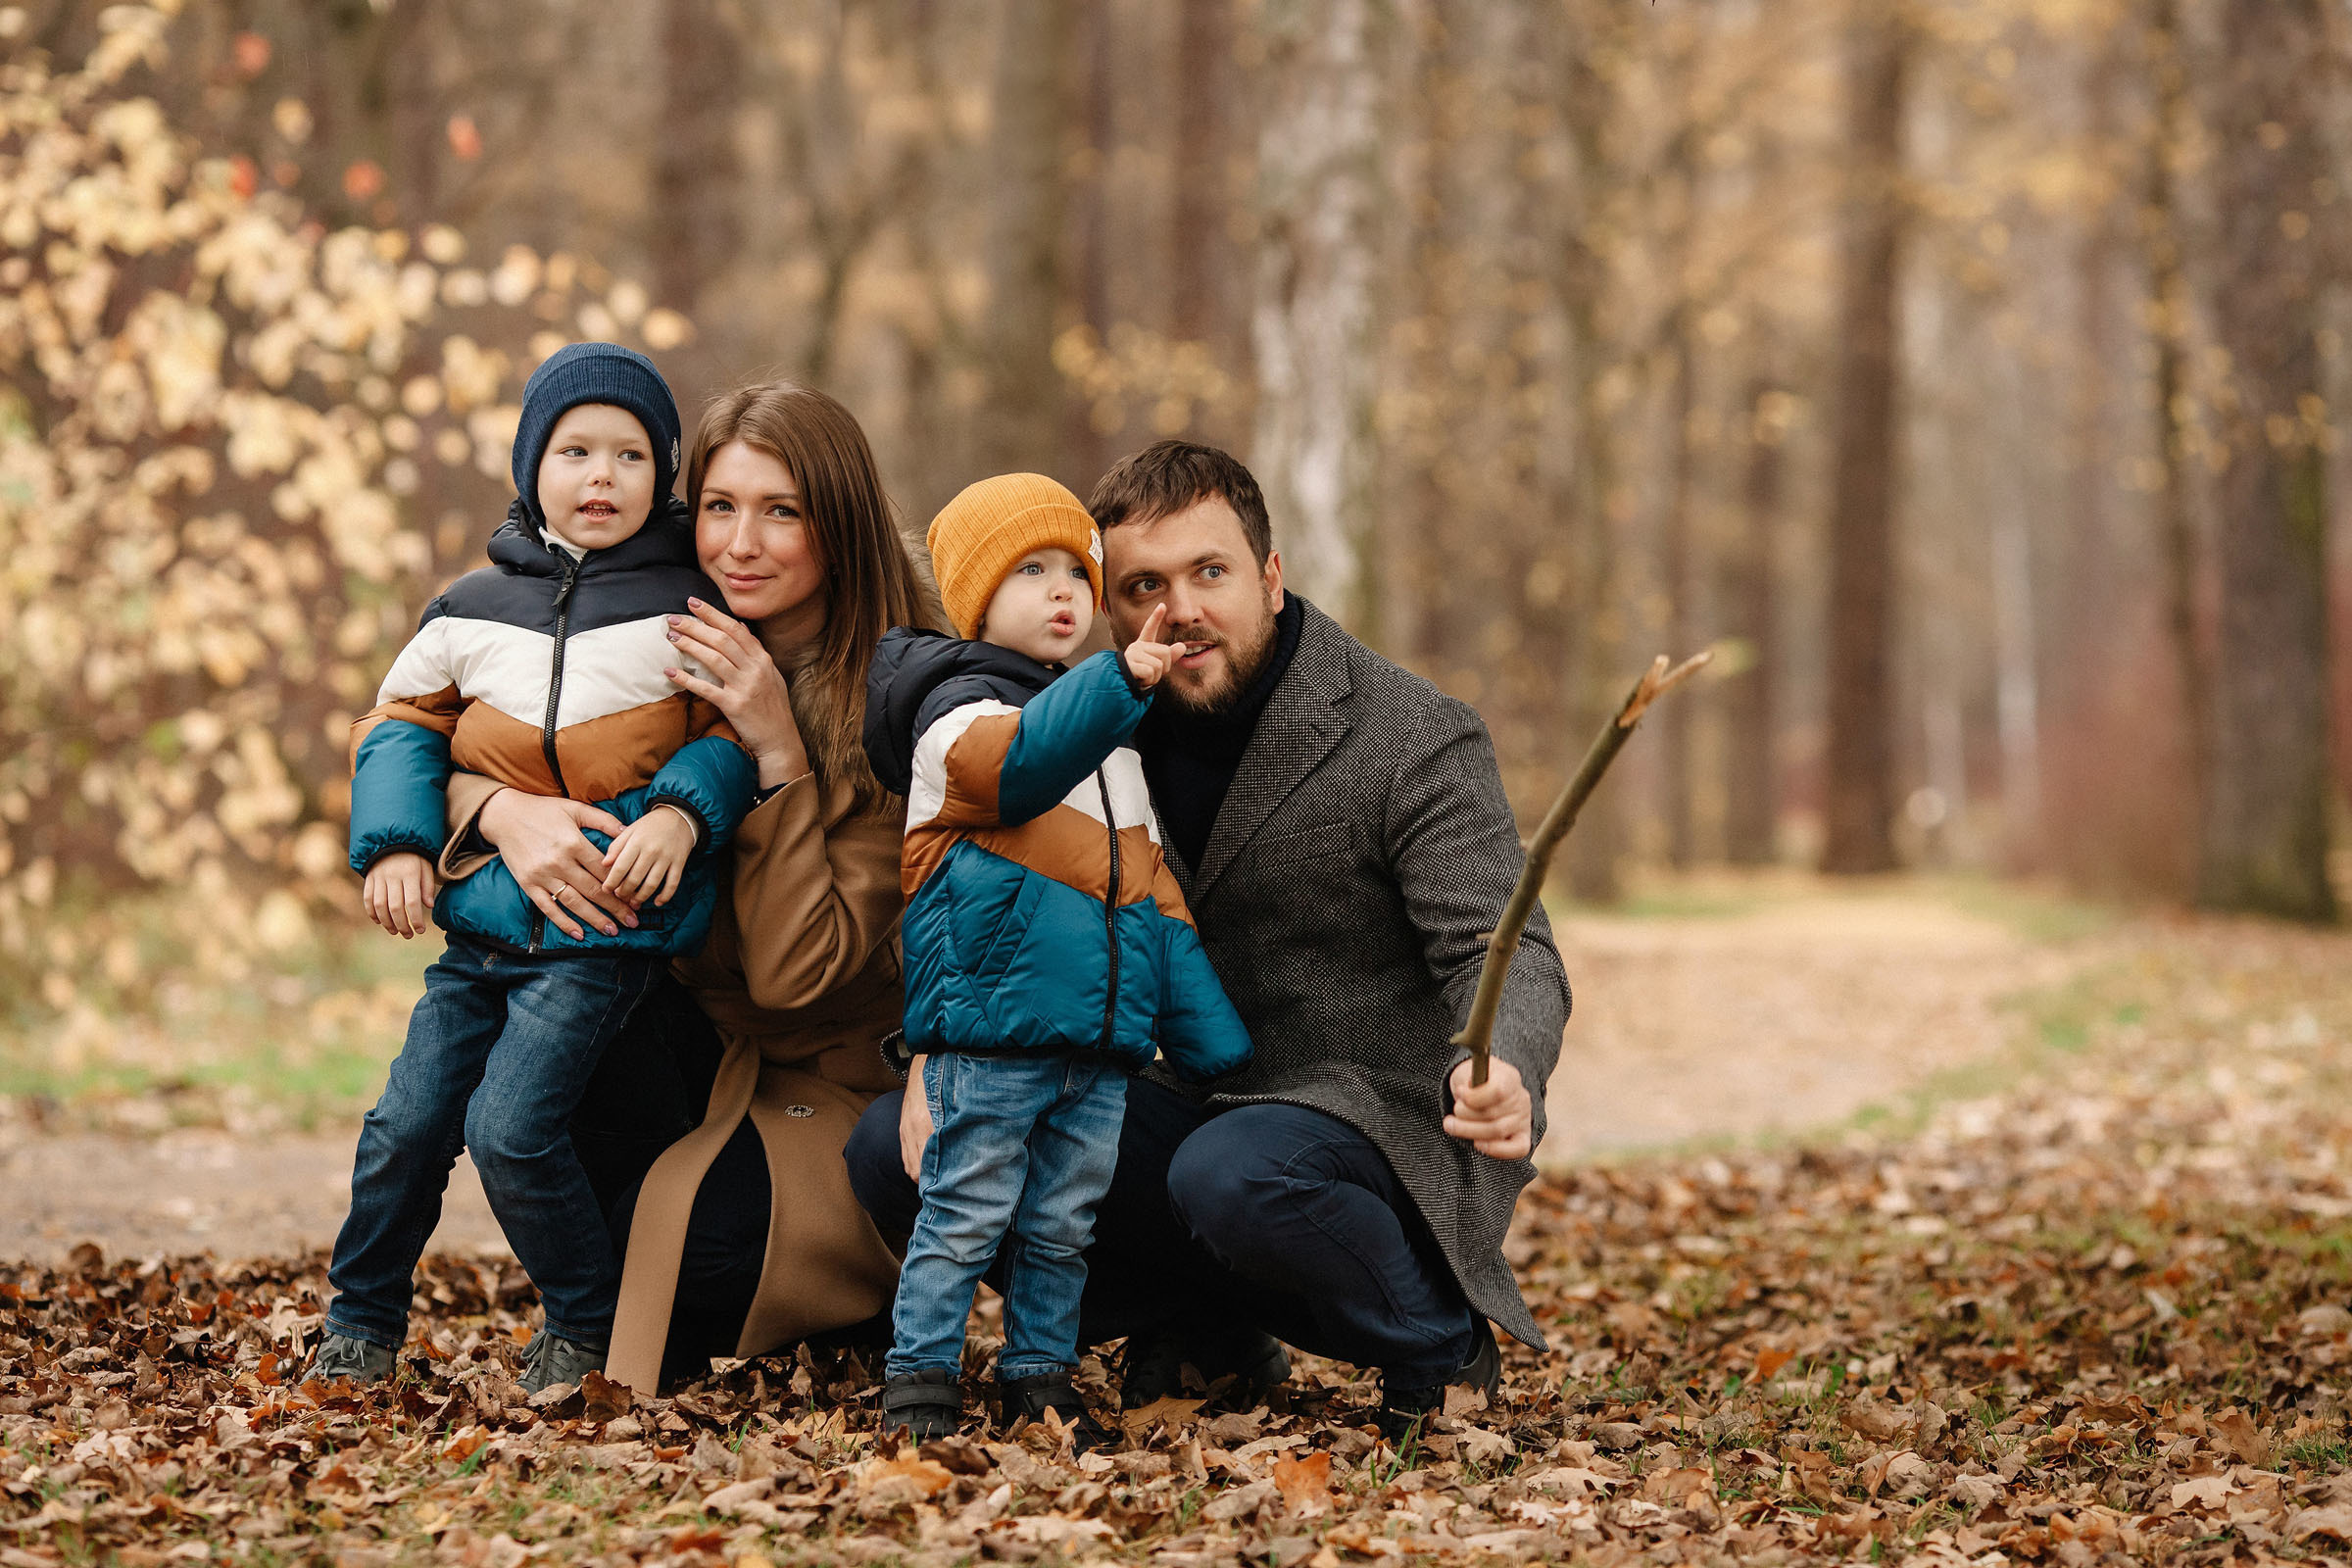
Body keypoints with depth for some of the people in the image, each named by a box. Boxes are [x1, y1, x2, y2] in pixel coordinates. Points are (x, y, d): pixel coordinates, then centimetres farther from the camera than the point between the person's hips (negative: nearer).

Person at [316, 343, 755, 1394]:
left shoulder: (691, 606, -3)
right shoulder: (474, 607, 5)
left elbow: (735, 729, 2)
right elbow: (403, 720, 13)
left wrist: (682, 813, -16)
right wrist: (395, 844, 0)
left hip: (609, 925, -4)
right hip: (485, 918, 4)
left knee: (510, 1126, -14)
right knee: (407, 1122, 4)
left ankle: (588, 1321, 7)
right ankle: (362, 1319, 24)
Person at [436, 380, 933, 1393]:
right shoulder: (671, 651, -4)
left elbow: (795, 972, -22)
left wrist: (777, 752, -28)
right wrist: (504, 809, -25)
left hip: (830, 1091, -4)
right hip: (685, 1041, 4)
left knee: (699, 1233, -31)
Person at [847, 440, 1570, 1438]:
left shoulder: (1418, 742, -14)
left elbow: (1505, 953, -21)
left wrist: (1503, 1078, -45)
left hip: (1382, 1122, -6)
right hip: (1184, 1107, 6)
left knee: (1233, 1176, -40)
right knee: (893, 1153, -9)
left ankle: (1440, 1345, -9)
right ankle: (1210, 1334, 4)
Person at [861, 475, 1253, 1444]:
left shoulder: (1108, 745, 22)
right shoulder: (959, 707, -3)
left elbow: (1153, 891, 24)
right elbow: (1016, 763, -27)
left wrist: (1215, 1044, 20)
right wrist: (1117, 686, -39)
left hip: (1100, 1037, 7)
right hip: (989, 1024, -7)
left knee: (1061, 1227, 11)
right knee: (965, 1216, -5)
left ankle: (1041, 1381, 21)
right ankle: (919, 1386, 3)